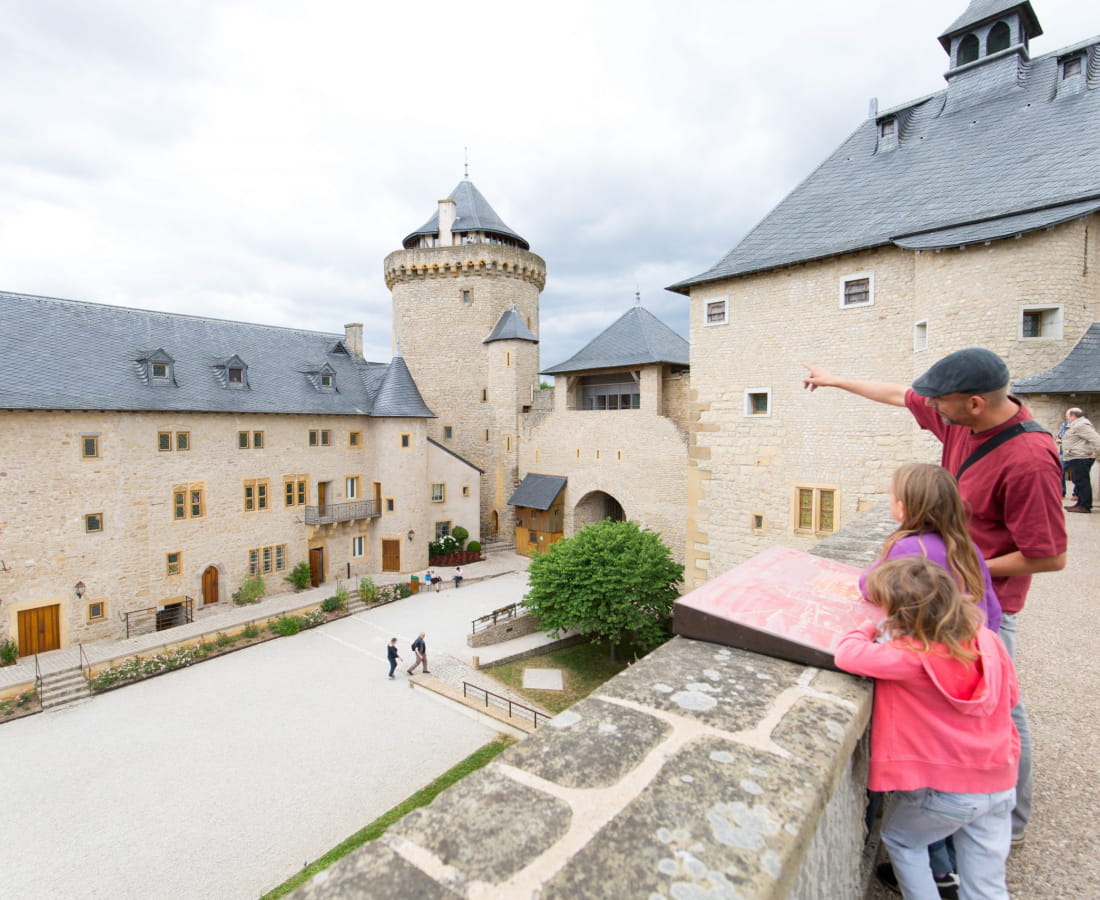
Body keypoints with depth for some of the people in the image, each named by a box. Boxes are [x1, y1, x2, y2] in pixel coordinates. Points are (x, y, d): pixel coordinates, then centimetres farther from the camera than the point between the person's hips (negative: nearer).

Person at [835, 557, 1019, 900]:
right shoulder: (987, 640, -9)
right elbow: (1010, 696, 7)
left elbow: (847, 653, -25)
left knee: (900, 840, 24)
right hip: (999, 783, 6)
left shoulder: (908, 657, -29)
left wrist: (867, 629, -6)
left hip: (942, 790, -5)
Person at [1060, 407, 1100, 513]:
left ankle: (1085, 506, -7)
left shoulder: (1081, 425, -14)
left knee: (1082, 481, -9)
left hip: (1080, 459, -11)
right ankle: (1081, 504, 21)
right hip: (1075, 459, 11)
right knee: (1078, 481, 14)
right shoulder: (1075, 425, 20)